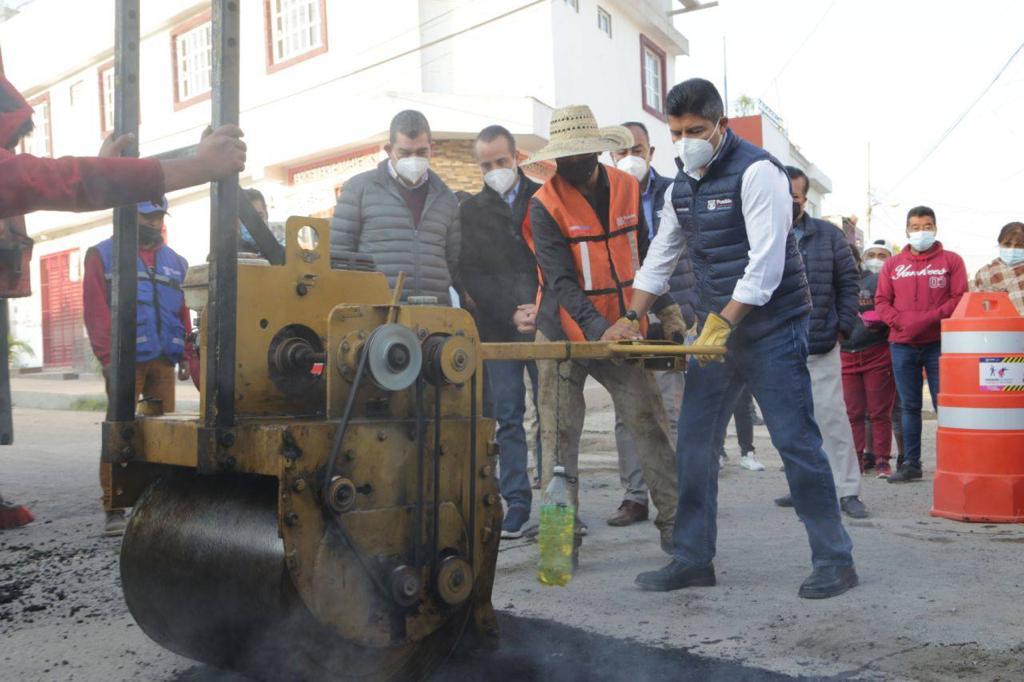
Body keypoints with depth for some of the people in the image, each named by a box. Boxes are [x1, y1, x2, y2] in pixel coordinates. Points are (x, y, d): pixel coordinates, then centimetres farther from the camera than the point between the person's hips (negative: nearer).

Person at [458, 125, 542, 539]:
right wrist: (510, 314, -7)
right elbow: (470, 274, 3)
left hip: (545, 324, -1)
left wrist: (542, 309, -7)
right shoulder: (470, 211, 10)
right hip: (497, 328, 1)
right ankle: (517, 503, 7)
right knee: (508, 417, 2)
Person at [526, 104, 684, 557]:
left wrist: (667, 310, 5)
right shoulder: (545, 205, -11)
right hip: (564, 334, -3)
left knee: (650, 423, 0)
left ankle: (672, 520, 10)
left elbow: (644, 257, 13)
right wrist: (599, 329, -31)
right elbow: (560, 281, -19)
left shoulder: (627, 189, 3)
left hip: (622, 329, 3)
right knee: (560, 437, 0)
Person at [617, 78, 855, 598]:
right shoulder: (681, 188, 12)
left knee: (795, 441, -5)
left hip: (771, 326, -7)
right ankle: (693, 559, 15)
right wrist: (630, 318, 6)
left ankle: (835, 560, 8)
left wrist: (722, 323, -22)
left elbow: (766, 263, -19)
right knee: (693, 441, 5)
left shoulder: (756, 171, -12)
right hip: (715, 328, 7)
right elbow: (658, 260, 17)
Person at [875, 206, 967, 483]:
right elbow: (881, 301, 7)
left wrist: (929, 319, -15)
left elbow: (959, 299, -2)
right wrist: (902, 322, -10)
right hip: (902, 345, 3)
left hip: (939, 343, -2)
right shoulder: (892, 264, 12)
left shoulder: (951, 261, 6)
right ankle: (911, 463, 12)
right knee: (909, 406, 7)